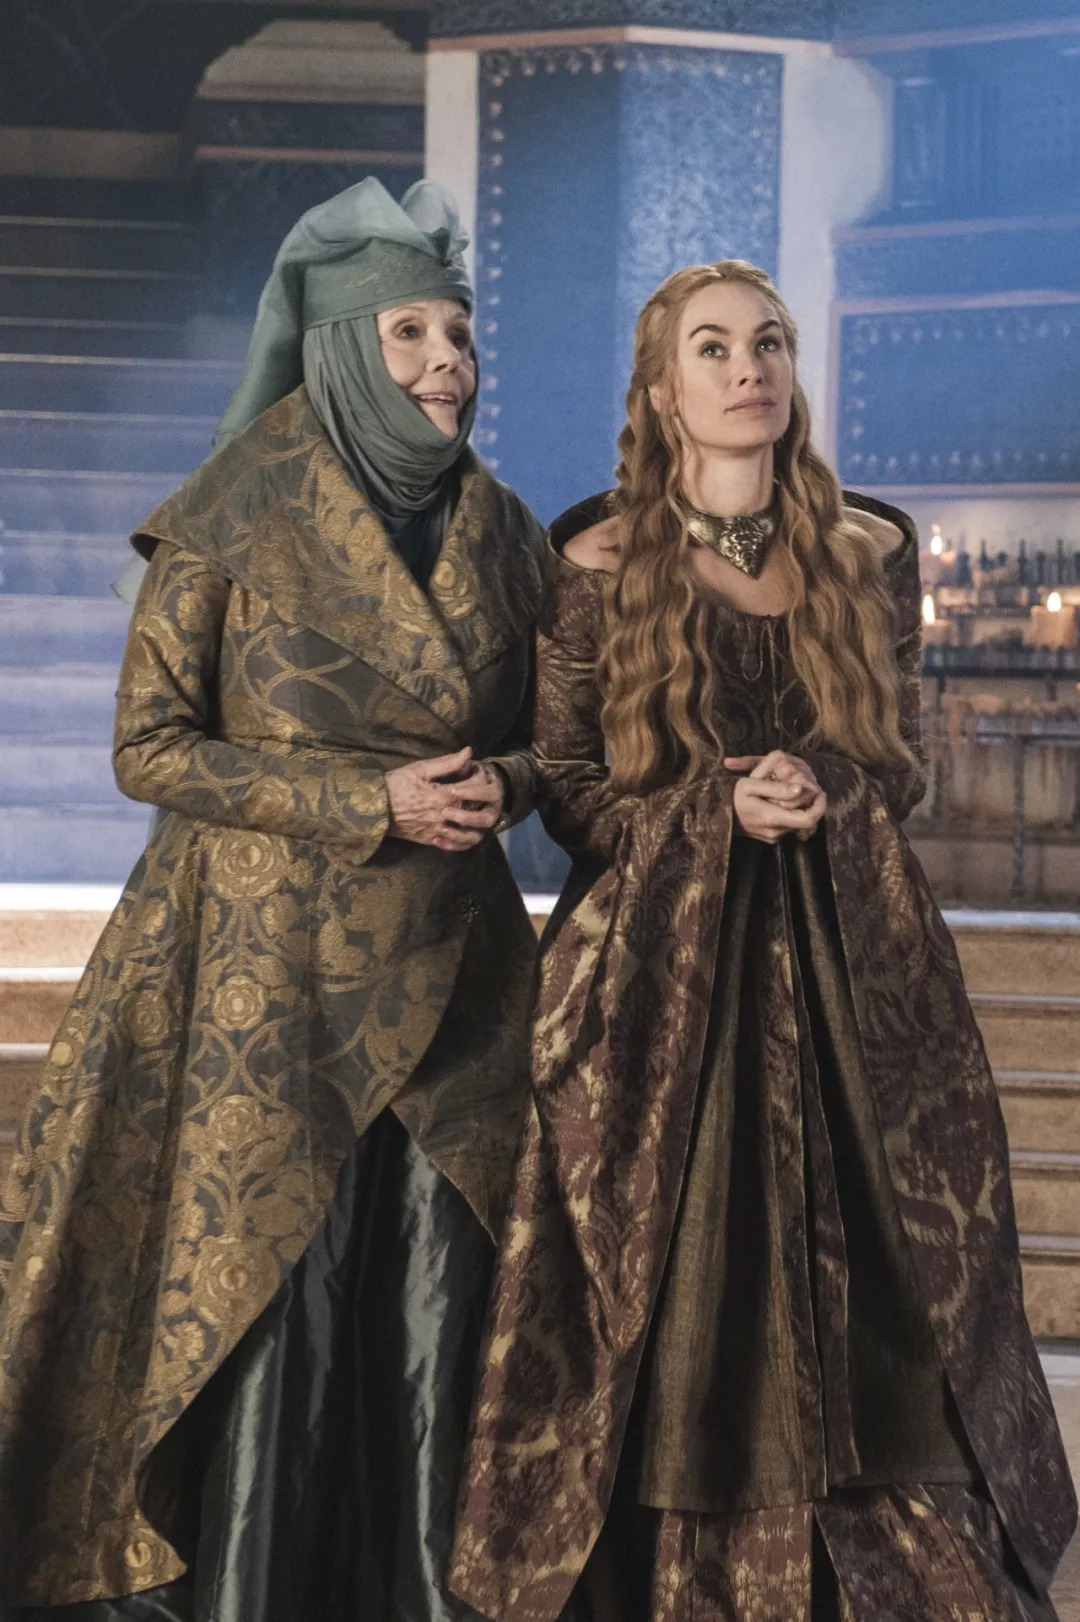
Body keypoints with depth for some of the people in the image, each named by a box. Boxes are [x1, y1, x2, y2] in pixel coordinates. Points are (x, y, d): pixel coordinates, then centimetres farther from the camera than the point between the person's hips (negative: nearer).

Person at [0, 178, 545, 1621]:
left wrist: (496, 784, -7)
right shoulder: (235, 521, -5)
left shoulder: (500, 534, 8)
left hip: (450, 972, 4)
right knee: (268, 1294, -2)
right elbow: (150, 747, -6)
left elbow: (539, 739, 17)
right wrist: (371, 799, -15)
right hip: (270, 971, -4)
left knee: (436, 1304, 3)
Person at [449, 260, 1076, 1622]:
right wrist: (715, 807, -13)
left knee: (860, 1292, 0)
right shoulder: (598, 565, 1)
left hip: (846, 965, 2)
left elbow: (902, 759, 12)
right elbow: (564, 784, 2)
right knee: (676, 1296, 0)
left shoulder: (870, 554, 8)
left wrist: (824, 786, -11)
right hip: (657, 965, -2)